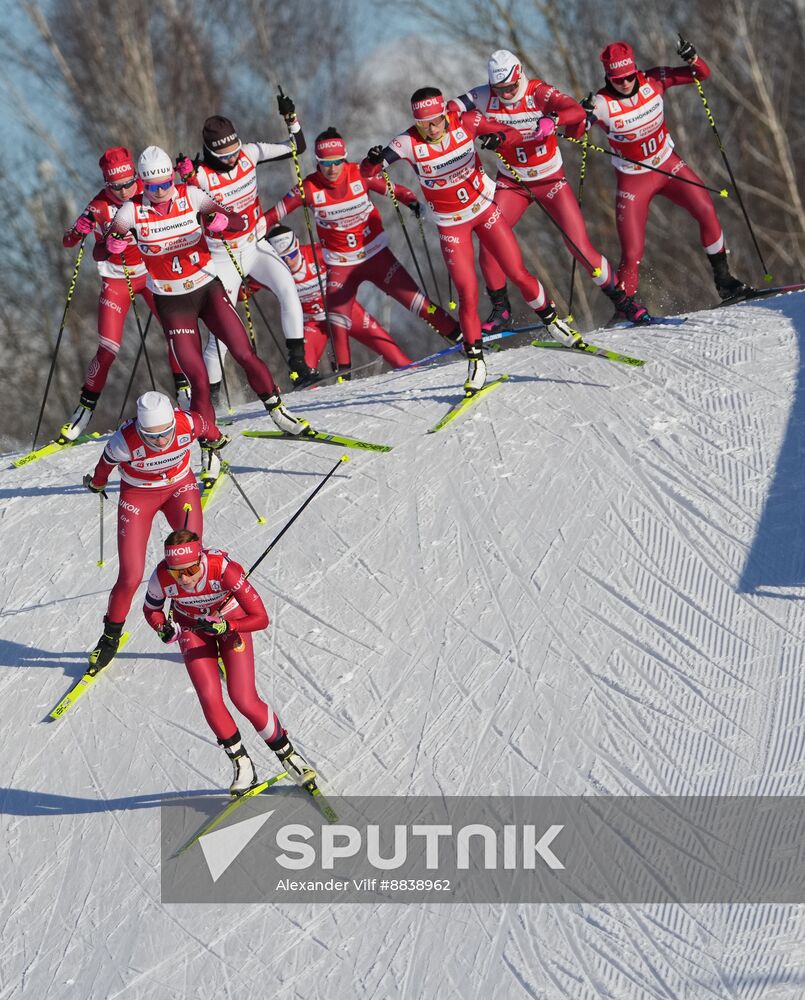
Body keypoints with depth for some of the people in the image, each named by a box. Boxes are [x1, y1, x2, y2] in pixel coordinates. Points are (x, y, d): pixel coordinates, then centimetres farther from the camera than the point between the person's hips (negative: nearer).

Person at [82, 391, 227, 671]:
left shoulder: (189, 423, -30)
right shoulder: (124, 442, -34)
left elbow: (208, 429, -4)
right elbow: (106, 463, -10)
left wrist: (216, 440, 19)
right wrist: (96, 484, 11)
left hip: (180, 487, 2)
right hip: (137, 496, -2)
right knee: (130, 577, -4)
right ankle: (111, 636, 21)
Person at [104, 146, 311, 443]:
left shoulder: (190, 196, -9)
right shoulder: (133, 210, -11)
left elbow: (239, 223, -11)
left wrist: (223, 221, -35)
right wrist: (111, 245, -36)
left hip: (208, 287, 1)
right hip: (171, 301, -1)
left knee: (245, 355, -8)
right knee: (198, 379, -8)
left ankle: (277, 411, 15)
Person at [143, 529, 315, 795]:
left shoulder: (223, 568, -38)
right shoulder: (161, 578, -31)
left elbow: (261, 618, -32)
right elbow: (151, 610, -8)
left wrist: (223, 626, -44)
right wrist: (164, 628, -28)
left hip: (231, 620, -2)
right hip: (191, 627, 2)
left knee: (244, 700, -10)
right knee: (210, 698, -13)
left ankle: (287, 753, 13)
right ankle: (242, 765, 6)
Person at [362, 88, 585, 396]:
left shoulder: (465, 122, -18)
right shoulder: (409, 143, -23)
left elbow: (514, 133, -9)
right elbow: (366, 172, -27)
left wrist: (499, 137, -32)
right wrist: (374, 160, -50)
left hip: (484, 207, 1)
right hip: (451, 223, -1)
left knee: (518, 274, 4)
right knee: (468, 295, -6)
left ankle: (551, 319, 31)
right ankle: (475, 360, 11)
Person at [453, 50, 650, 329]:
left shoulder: (539, 92, -21)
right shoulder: (485, 97, -11)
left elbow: (577, 111, -35)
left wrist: (552, 121, -55)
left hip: (551, 180, -3)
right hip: (511, 183, 3)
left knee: (581, 247, -8)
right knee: (488, 242, -13)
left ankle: (621, 298, 10)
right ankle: (500, 309, 7)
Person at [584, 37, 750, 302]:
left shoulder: (653, 80, -13)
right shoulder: (602, 103, -22)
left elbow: (702, 74, -7)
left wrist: (691, 57, -28)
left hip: (669, 165, 3)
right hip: (633, 179, -3)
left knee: (706, 211, -14)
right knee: (632, 254, -8)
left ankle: (723, 279, 3)